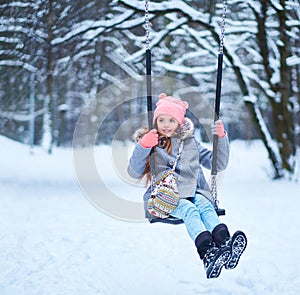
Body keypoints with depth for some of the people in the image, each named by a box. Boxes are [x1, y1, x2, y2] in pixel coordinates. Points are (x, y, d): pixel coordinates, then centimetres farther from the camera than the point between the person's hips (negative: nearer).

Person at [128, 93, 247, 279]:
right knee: (189, 209, -33)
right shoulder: (152, 145, 13)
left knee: (205, 205, -30)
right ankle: (207, 253, -55)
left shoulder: (190, 143, 21)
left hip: (194, 192, 3)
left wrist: (221, 138, 8)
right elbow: (134, 173, 2)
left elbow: (219, 164, 21)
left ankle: (224, 242, -55)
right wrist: (143, 146, -11)